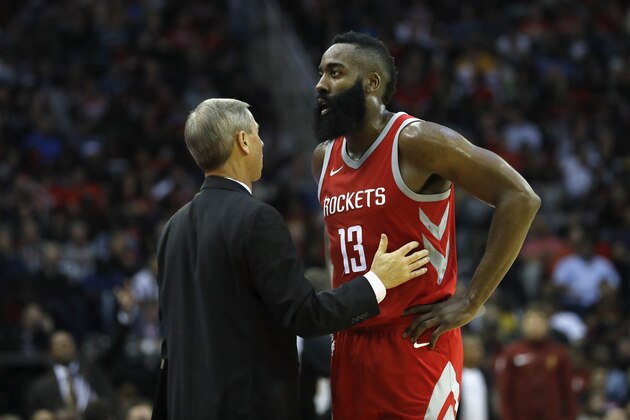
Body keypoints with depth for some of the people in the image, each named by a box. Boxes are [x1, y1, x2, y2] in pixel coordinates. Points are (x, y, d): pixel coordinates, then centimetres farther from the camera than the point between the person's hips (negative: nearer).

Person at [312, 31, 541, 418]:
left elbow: (520, 199, -17)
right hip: (350, 347, 7)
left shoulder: (417, 141, -12)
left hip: (418, 346, -7)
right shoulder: (324, 158, 11)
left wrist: (470, 302, -16)